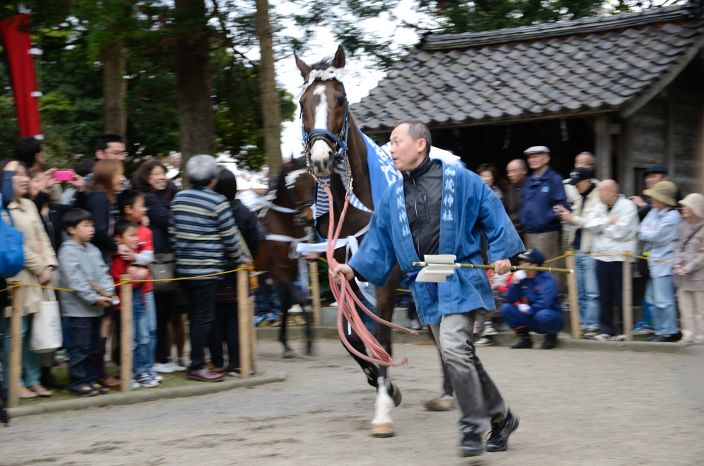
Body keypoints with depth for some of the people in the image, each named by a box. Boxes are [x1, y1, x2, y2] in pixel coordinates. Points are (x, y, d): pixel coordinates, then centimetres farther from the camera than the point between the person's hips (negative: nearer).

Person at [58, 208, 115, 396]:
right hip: (77, 309, -8)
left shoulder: (93, 250, 13)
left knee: (95, 347, 13)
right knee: (80, 348, -3)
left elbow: (103, 273, 9)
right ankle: (78, 382, 4)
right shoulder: (68, 251, -12)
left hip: (95, 309, 8)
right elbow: (75, 280, -18)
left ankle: (93, 379, 22)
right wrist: (94, 298, -20)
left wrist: (107, 291, -10)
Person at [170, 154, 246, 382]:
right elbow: (230, 237, -7)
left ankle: (197, 361, 21)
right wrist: (239, 259, 8)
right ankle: (197, 366, 0)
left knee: (196, 314, 15)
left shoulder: (179, 198, 7)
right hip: (207, 267, -6)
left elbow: (172, 231, 12)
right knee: (204, 317, -1)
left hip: (184, 266, 6)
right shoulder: (217, 202, -11)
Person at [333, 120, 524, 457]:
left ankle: (474, 426, -8)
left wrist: (501, 253, -10)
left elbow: (493, 213, 0)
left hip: (460, 280, -6)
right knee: (461, 357, 10)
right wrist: (355, 268, -3)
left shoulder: (459, 179, -3)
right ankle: (500, 417, 26)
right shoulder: (392, 196, 10)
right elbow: (379, 243, 11)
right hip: (426, 288, 6)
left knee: (453, 347, -21)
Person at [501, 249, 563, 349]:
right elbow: (508, 300, -3)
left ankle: (551, 336, -6)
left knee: (542, 315, -39)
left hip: (552, 319, -5)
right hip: (531, 319, 5)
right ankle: (524, 337, 2)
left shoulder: (547, 279, -15)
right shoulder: (521, 278, 0)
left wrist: (528, 311, -14)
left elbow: (544, 303, -26)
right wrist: (515, 283, -15)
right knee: (506, 308, -12)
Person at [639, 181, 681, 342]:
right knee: (652, 299, 12)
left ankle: (669, 332, -3)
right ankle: (660, 330, 19)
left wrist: (644, 232, 1)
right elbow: (642, 234, 10)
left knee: (663, 300, -9)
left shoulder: (672, 216, -12)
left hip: (664, 262, -9)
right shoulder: (653, 212, 14)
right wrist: (648, 233, -8)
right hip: (653, 261, 9)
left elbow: (655, 236, -16)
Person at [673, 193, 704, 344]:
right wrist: (678, 263, -2)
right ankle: (689, 335, 15)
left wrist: (688, 268, -15)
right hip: (683, 276, 7)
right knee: (685, 307, 9)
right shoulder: (684, 226, 11)